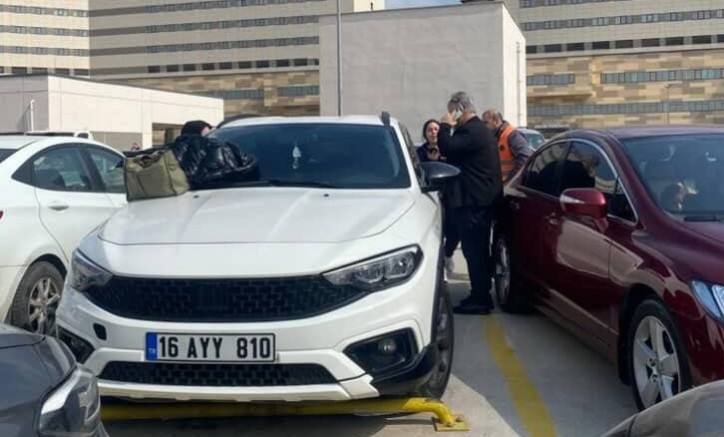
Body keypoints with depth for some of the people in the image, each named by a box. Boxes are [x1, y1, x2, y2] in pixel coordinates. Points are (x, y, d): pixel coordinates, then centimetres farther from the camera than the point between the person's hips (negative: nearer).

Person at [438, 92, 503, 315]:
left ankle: (479, 300, -7)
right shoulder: (480, 129, 20)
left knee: (474, 251, -9)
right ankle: (482, 295, 23)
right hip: (483, 198, 11)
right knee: (479, 250, 16)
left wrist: (445, 125, -9)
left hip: (473, 201, -11)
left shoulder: (471, 131, -16)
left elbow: (447, 148, -23)